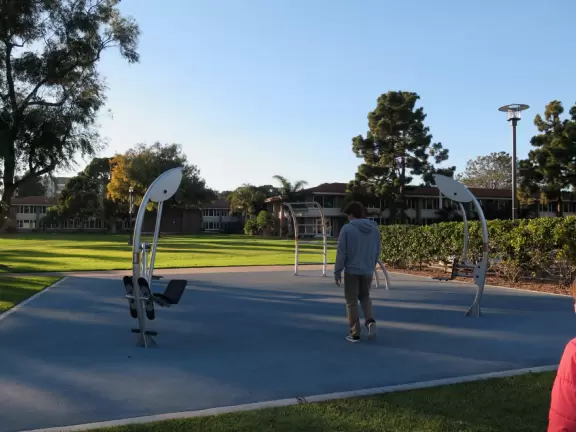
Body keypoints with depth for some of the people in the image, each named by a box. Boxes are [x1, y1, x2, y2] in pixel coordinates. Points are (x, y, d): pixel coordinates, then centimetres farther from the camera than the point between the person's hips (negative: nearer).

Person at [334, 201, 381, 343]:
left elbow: (341, 252, -11)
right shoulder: (375, 229, 5)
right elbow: (377, 252, 12)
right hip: (368, 271, 4)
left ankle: (355, 333, 9)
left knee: (351, 302, 6)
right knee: (365, 297, 23)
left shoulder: (347, 229, -10)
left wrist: (337, 271, -3)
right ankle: (370, 320, 1)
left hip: (351, 271, -4)